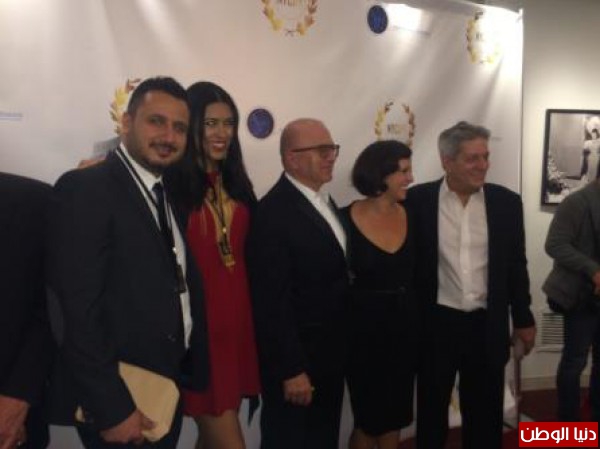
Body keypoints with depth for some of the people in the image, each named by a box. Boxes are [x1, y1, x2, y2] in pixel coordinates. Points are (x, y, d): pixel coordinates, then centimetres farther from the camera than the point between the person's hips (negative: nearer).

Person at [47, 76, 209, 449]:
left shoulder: (168, 196, 10)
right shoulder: (85, 188, -15)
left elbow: (180, 287, 9)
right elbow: (76, 307, -20)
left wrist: (193, 371, 4)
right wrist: (111, 408, -20)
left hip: (169, 391, 8)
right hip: (119, 401, -8)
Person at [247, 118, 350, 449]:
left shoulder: (324, 201, 8)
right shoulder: (273, 212, -21)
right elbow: (271, 301, -23)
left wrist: (340, 348, 12)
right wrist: (291, 369, -20)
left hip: (329, 354, 8)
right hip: (295, 359, -8)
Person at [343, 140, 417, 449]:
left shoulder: (410, 215, 1)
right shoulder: (347, 219, -13)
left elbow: (417, 273, 8)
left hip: (405, 327, 4)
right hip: (364, 329, -4)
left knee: (395, 414, 17)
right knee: (368, 417, 9)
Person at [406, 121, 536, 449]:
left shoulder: (506, 202, -1)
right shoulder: (417, 200, -8)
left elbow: (516, 265, 7)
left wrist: (523, 319, 10)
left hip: (488, 325, 2)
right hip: (435, 324, -2)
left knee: (485, 412, 17)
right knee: (431, 409, 15)